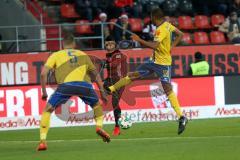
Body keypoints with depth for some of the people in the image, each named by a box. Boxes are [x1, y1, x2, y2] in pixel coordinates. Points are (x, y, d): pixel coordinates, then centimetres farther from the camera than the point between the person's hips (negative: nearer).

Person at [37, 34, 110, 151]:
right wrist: (102, 92, 40)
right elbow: (96, 75, 35)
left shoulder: (56, 55, 25)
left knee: (47, 110, 14)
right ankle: (99, 126, 6)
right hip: (84, 84, 2)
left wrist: (44, 92, 20)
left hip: (66, 85, -2)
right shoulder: (83, 55, 32)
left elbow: (43, 73, 13)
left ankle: (42, 141, 2)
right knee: (97, 105, 31)